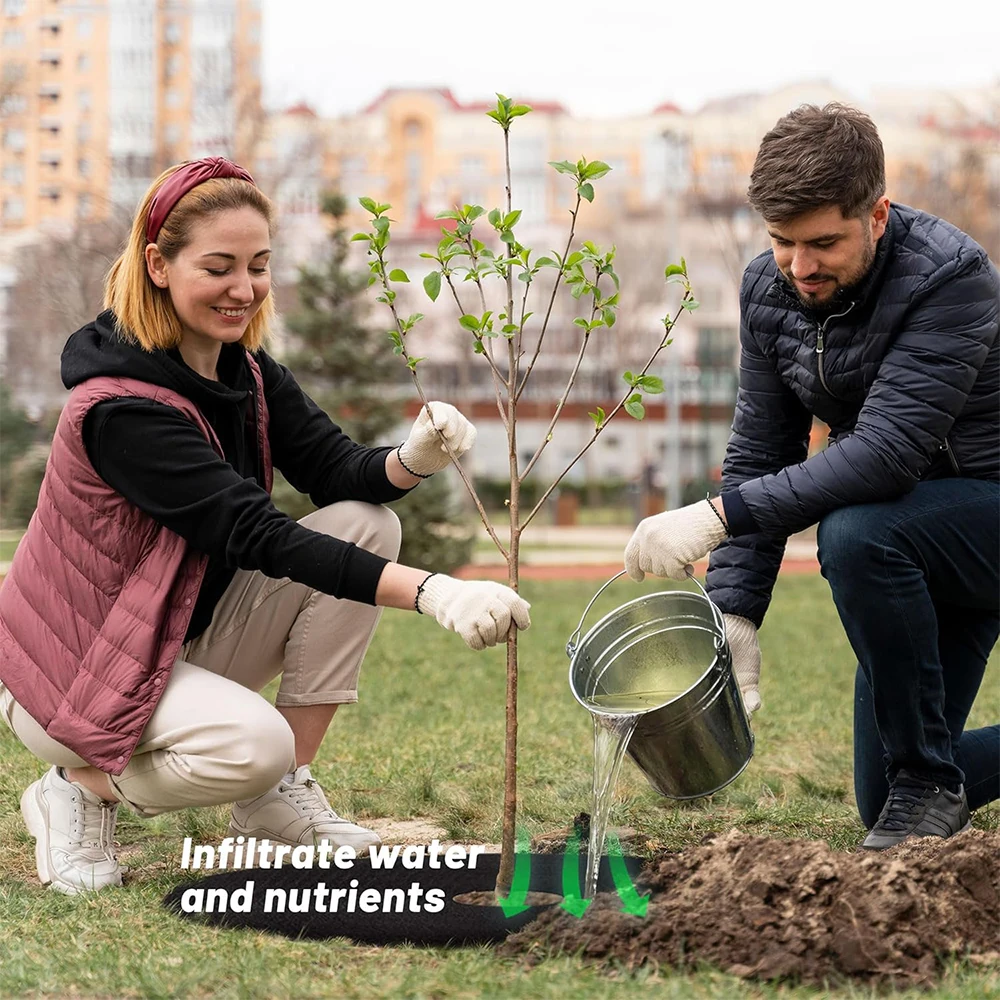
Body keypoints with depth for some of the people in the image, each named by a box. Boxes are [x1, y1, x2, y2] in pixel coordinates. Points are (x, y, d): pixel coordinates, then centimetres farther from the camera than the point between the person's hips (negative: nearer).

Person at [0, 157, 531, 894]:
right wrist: (433, 593, -44)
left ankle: (284, 797, -4)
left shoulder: (243, 370, 0)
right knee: (252, 743, -35)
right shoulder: (123, 409, -27)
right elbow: (255, 536, -34)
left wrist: (413, 459, -34)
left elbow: (337, 468, -8)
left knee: (367, 523, -9)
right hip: (75, 668, -8)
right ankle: (82, 790, -3)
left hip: (183, 638, 9)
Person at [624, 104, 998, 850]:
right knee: (883, 803, 7)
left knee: (855, 535, -37)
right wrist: (732, 611, -13)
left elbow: (887, 451, -36)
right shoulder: (770, 288, -6)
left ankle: (928, 777, -19)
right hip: (911, 538, 7)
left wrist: (719, 516, -41)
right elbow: (759, 455, -3)